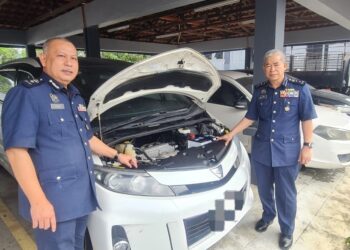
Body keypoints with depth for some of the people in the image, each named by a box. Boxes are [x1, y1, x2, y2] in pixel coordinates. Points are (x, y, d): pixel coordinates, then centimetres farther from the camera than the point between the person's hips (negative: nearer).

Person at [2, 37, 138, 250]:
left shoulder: (76, 98, 14)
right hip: (54, 200, -8)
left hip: (83, 196, 8)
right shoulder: (27, 94, -13)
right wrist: (38, 200, -24)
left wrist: (117, 155, 23)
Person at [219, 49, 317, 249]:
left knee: (286, 193, 9)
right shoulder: (260, 90, 3)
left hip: (287, 152, -3)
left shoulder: (300, 88, -6)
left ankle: (287, 230, 31)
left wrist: (307, 145, -9)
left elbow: (307, 119, -3)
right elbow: (250, 118, 8)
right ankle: (268, 216, 45)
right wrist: (231, 134, 5)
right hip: (261, 150, 3)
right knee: (264, 189, 18)